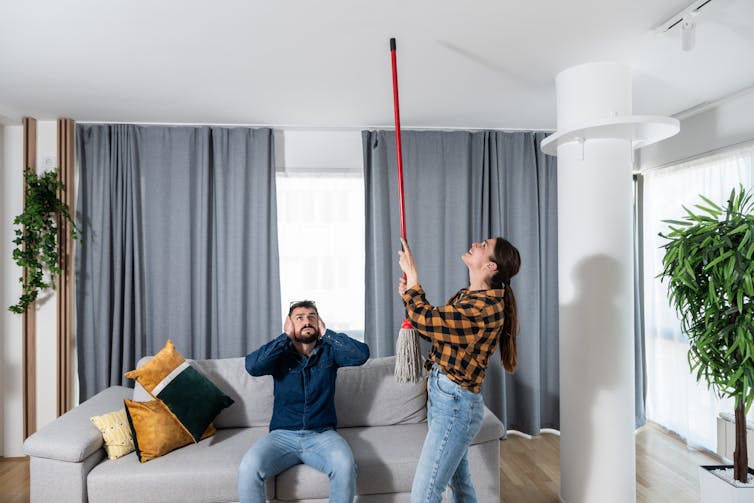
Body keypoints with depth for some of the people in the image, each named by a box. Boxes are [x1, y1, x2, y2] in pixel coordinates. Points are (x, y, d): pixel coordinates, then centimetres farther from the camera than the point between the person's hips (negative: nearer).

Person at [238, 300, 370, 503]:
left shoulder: (329, 351, 5)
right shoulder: (280, 354, 4)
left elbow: (361, 354, -13)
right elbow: (252, 365, -17)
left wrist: (326, 333, -6)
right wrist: (286, 337, -9)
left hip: (322, 434, 0)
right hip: (282, 434, 0)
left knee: (345, 466, -30)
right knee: (248, 468, -27)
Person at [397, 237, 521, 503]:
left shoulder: (488, 307, -22)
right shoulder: (466, 295, 8)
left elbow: (426, 320, -25)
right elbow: (435, 328, 15)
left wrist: (411, 274, -12)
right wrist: (410, 296, 1)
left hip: (455, 403, -9)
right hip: (441, 394, 10)